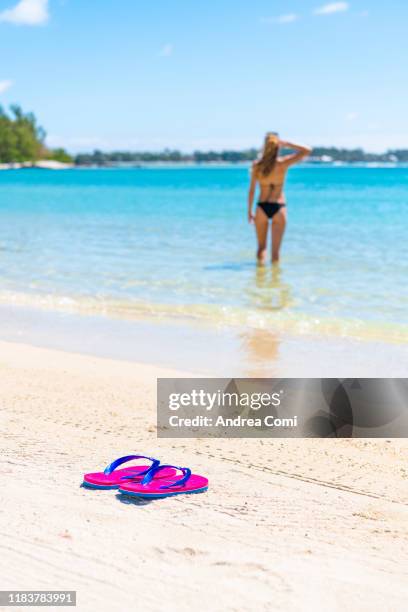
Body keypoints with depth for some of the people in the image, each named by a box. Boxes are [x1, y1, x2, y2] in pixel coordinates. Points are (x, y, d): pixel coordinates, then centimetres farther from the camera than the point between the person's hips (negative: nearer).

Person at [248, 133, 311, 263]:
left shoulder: (257, 165, -3)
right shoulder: (283, 163, -9)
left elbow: (252, 190, 1)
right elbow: (307, 151, -4)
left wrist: (249, 211, 10)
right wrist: (287, 144, -4)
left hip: (262, 207, 1)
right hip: (278, 208, -1)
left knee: (261, 247, 16)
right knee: (275, 249, 4)